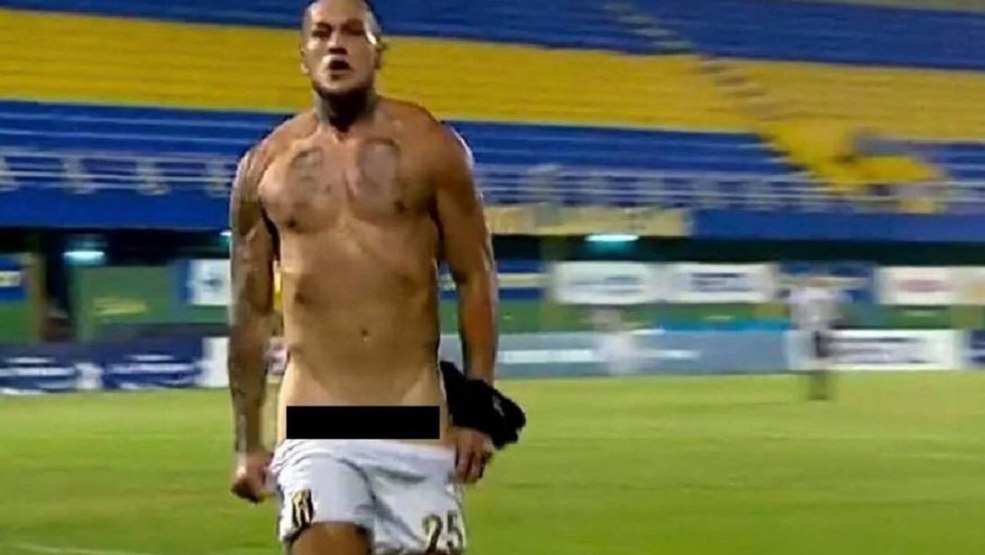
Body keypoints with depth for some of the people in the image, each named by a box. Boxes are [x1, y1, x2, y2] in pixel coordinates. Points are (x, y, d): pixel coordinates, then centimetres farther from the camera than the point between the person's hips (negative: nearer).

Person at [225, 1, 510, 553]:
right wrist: (248, 442, 9)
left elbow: (475, 278, 4)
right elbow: (251, 311, 12)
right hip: (315, 419, 0)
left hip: (415, 412, 0)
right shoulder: (266, 167, 7)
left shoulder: (430, 148, 3)